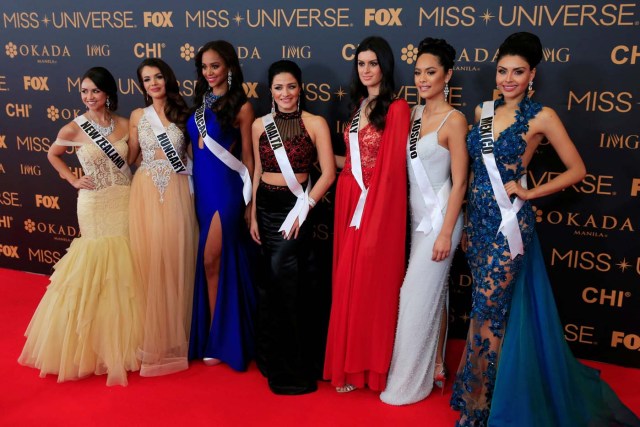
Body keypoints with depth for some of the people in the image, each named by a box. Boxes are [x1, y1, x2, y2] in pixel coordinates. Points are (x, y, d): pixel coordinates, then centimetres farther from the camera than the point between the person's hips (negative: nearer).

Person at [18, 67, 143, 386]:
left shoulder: (124, 124, 1)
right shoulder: (74, 129, -5)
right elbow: (52, 155, 12)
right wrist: (73, 180, 1)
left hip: (126, 202, 3)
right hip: (95, 205, -2)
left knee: (125, 268, 7)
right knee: (96, 266, 1)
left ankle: (122, 339, 24)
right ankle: (97, 341, 18)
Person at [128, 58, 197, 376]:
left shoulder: (183, 114, 7)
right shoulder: (137, 116, 10)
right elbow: (129, 158, 16)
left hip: (177, 193, -1)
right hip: (146, 193, 1)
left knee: (176, 261, 1)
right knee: (149, 261, 3)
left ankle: (174, 336, 15)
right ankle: (154, 336, 17)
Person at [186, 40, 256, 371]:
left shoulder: (241, 106, -5)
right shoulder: (200, 102, 13)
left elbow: (247, 155, -4)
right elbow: (193, 146, 13)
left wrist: (250, 201, -4)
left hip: (225, 187, -6)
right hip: (199, 186, 6)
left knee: (213, 261, -2)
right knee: (206, 263, 11)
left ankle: (217, 339, 15)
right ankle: (209, 336, 25)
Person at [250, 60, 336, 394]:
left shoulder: (315, 123, -4)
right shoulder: (260, 125, 7)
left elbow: (328, 173, -8)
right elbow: (258, 172, 12)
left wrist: (304, 208, -16)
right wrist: (253, 215, 8)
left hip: (296, 206, -4)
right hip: (266, 205, 4)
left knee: (284, 277, -11)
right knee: (273, 282, 11)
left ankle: (293, 369, 6)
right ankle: (277, 360, 29)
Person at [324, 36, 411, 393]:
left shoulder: (397, 108, -8)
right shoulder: (360, 105, 16)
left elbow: (392, 166, -13)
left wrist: (373, 211, -16)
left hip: (379, 204, -7)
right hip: (351, 200, 7)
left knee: (373, 283, 0)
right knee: (349, 283, 9)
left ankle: (373, 367, 16)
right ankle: (352, 364, 23)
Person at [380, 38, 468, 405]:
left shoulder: (454, 120, -13)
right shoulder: (416, 113, 8)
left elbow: (459, 182, -14)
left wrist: (446, 233, -16)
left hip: (439, 217, -7)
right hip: (418, 216, 7)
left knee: (418, 295, -1)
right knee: (433, 292, 15)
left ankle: (412, 381, 15)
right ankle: (435, 368, 29)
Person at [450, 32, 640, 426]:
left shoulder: (541, 117, -7)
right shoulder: (483, 112, 9)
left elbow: (577, 170, -3)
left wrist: (529, 193, -9)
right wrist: (468, 221, 14)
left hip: (509, 223, -6)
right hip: (478, 219, 6)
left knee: (487, 312, -2)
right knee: (492, 308, 15)